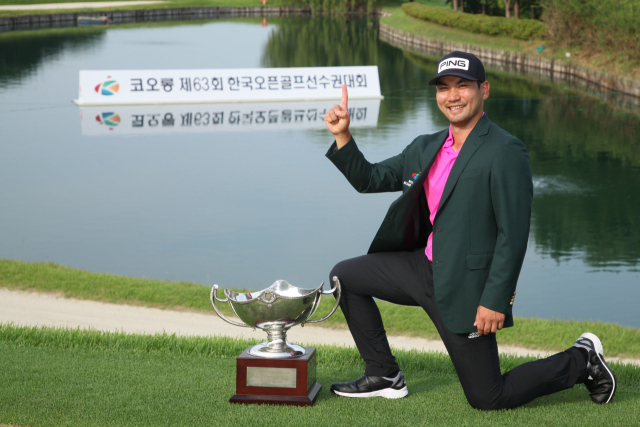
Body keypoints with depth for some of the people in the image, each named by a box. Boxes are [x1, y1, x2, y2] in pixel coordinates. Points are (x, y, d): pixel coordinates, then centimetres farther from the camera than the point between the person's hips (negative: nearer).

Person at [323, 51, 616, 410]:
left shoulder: (506, 152, -17)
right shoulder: (427, 148, 8)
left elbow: (514, 234, -19)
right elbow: (369, 179, 14)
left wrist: (495, 300, -22)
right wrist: (343, 135, -1)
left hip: (465, 286, -8)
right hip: (424, 267, 8)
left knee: (487, 399, -1)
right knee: (345, 276, 9)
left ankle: (581, 362, 19)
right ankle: (384, 376, 19)